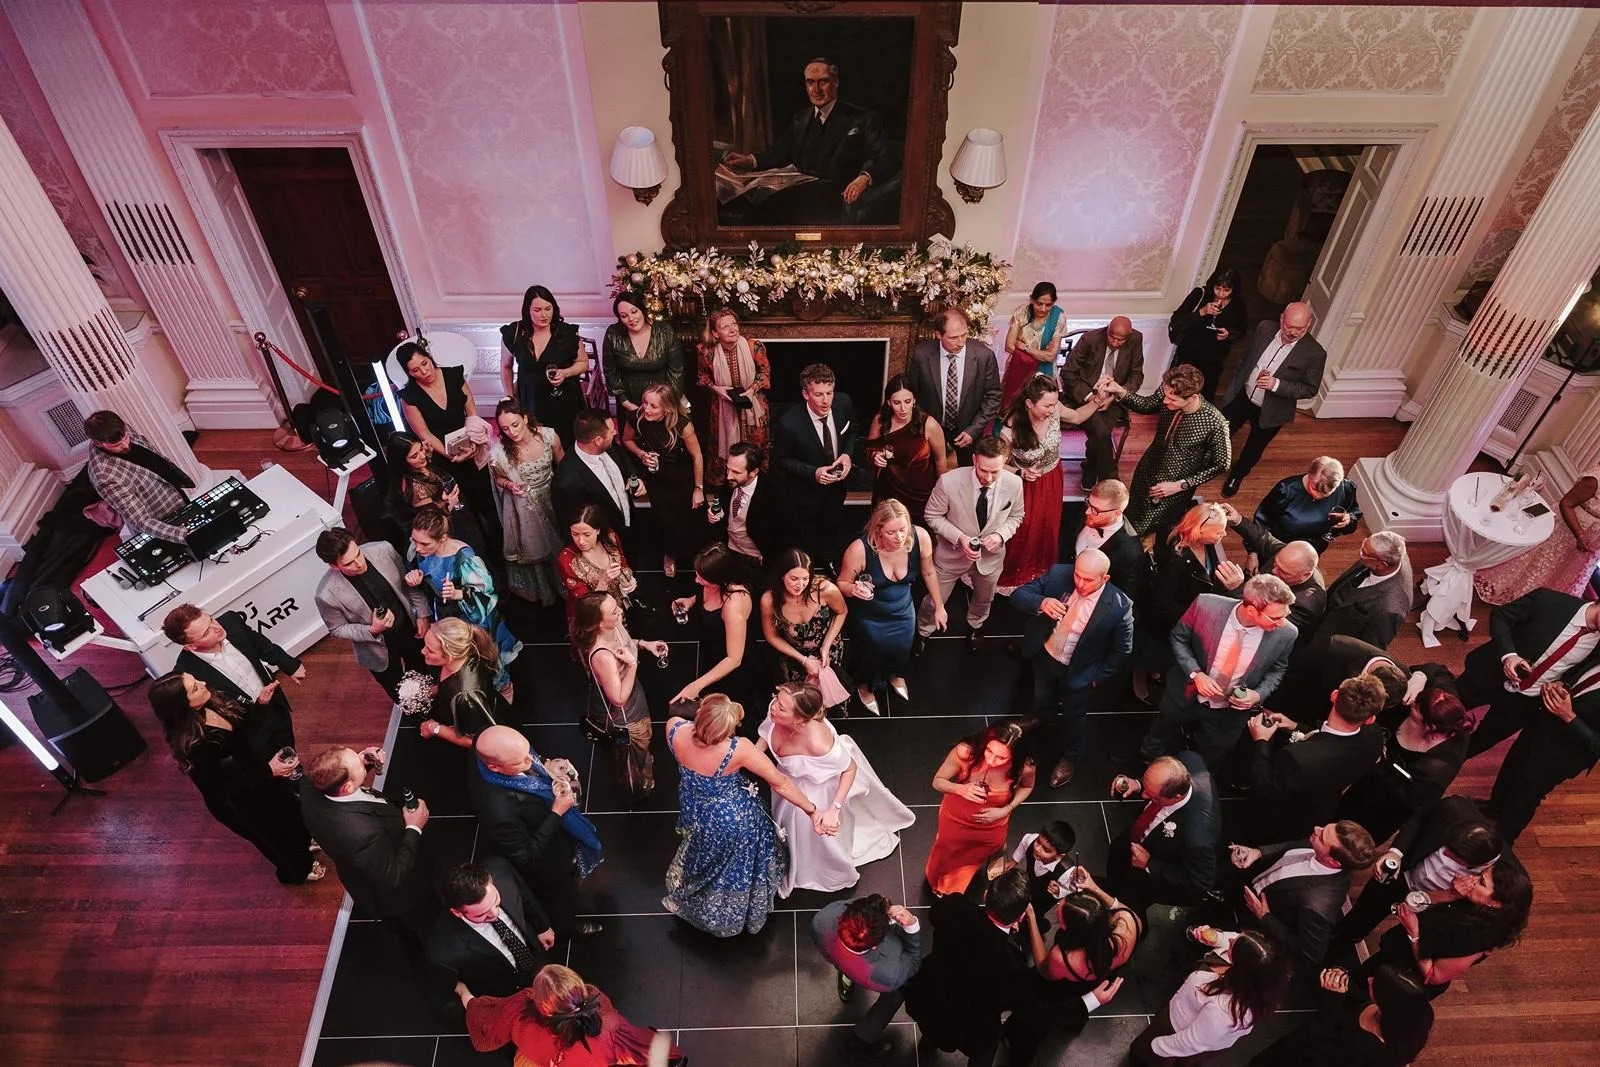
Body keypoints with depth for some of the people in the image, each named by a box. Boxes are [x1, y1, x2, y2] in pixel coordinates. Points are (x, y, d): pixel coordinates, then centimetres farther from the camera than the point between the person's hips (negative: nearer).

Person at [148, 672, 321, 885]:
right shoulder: (195, 744, -40)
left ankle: (303, 841, 63)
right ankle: (297, 871, 51)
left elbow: (244, 723, 1)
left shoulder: (211, 704, -20)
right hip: (239, 800, -7)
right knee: (276, 833, 21)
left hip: (256, 769, 7)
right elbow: (222, 786, -28)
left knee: (289, 808, 32)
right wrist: (269, 771, -31)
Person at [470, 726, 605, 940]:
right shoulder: (499, 811, -48)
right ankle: (565, 926, 60)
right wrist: (557, 813, -32)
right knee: (559, 898, 30)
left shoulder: (488, 752, -28)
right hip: (545, 866, -5)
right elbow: (525, 857, -31)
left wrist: (548, 771, -18)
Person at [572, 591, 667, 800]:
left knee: (643, 744, 36)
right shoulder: (602, 656, -43)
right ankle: (639, 788, 55)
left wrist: (643, 644, -8)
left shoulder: (615, 627, -20)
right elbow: (619, 698, -32)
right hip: (625, 715, -7)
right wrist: (632, 664, -38)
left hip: (635, 700, 7)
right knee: (635, 757, 25)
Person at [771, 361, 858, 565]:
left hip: (836, 486, 5)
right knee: (807, 548, 20)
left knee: (832, 541, 30)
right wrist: (813, 473, -29)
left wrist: (848, 454, -18)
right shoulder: (788, 424, -34)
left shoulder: (843, 403, -21)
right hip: (806, 493, -4)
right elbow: (780, 459, -17)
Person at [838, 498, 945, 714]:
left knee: (903, 650, 31)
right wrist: (854, 589, -42)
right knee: (872, 654, 26)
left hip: (904, 612, 3)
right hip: (870, 617, -3)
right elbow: (842, 584, -19)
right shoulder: (860, 549, -37)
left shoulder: (920, 537, -29)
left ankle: (895, 674, 69)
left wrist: (939, 607, 5)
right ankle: (865, 685, 63)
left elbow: (928, 572, -7)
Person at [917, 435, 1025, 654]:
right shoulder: (949, 481, -32)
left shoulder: (1014, 484, -24)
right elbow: (932, 516, -16)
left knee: (984, 600, 31)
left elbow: (1016, 516, -3)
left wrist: (1001, 535, -23)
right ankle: (923, 633, 52)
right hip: (952, 553, -3)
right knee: (935, 601, 18)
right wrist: (959, 538, -28)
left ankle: (975, 626, 66)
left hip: (990, 555, 3)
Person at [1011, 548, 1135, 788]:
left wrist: (1099, 677, -8)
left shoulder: (1118, 607, -31)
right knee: (1042, 706, 28)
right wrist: (1040, 603, -41)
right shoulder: (1058, 574, -25)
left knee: (1073, 717, 23)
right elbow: (1018, 595, -21)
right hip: (1044, 657, 3)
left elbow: (1122, 650, -15)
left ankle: (1069, 758, 55)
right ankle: (1045, 747, 62)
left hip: (1078, 671, -3)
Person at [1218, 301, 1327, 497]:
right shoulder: (1265, 329, -14)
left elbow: (1310, 389, -16)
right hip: (1242, 396, 2)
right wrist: (1232, 387, 8)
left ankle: (1237, 474, 49)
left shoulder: (1315, 353, -24)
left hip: (1270, 412, -2)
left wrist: (1276, 384, -31)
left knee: (1254, 448, 21)